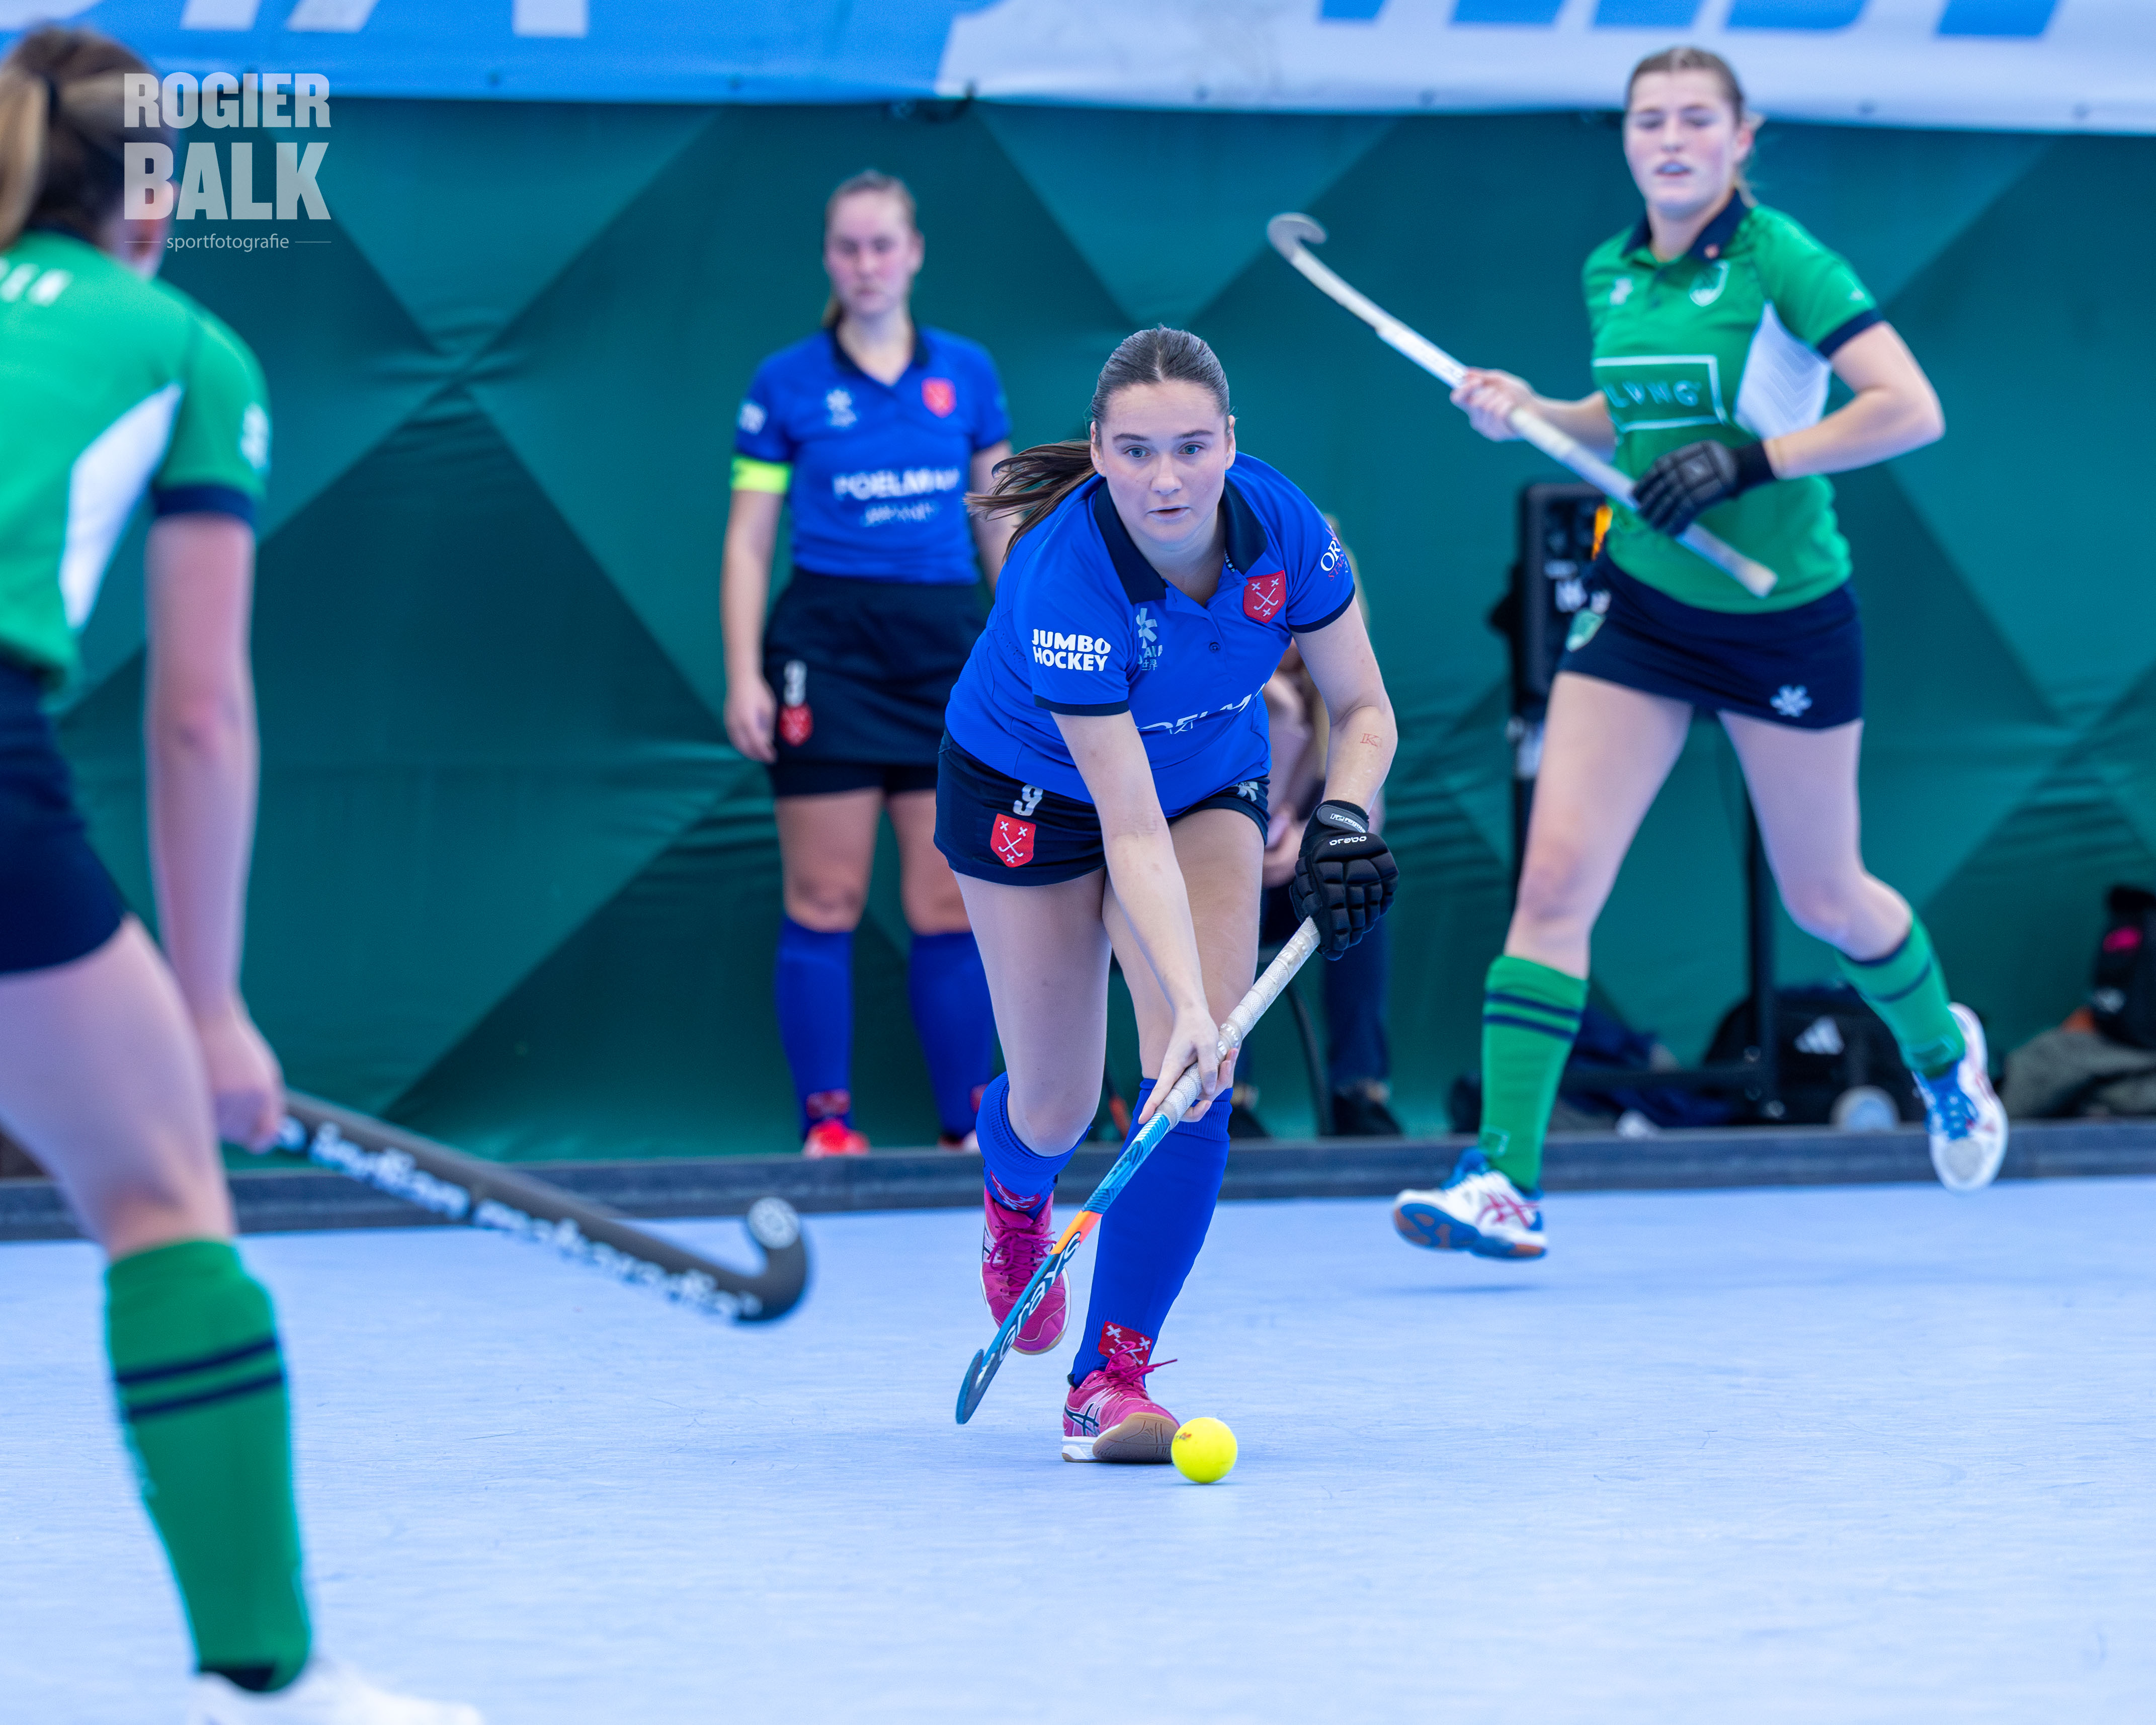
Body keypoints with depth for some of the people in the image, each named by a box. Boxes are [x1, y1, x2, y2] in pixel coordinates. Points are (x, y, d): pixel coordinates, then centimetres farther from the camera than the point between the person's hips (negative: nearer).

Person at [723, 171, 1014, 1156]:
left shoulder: (967, 373, 9)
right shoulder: (786, 384, 1)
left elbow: (1001, 521, 15)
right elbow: (748, 540, 2)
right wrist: (743, 674, -6)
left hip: (947, 649, 2)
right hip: (828, 645, -2)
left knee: (951, 907, 2)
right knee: (824, 902, -2)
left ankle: (968, 1126, 8)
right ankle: (826, 1124, 3)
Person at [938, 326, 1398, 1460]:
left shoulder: (1282, 528, -25)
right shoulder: (1066, 576, -38)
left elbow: (1363, 708, -9)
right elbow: (1132, 832, -38)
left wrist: (1344, 818, -29)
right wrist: (1188, 1002, -46)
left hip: (1211, 784, 3)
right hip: (1029, 793, -3)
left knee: (1195, 1080, -17)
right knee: (1057, 1104, 5)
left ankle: (1112, 1377, -15)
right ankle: (1014, 1194, 45)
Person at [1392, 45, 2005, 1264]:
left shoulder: (1782, 262, -15)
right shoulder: (1612, 275, 3)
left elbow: (1912, 411, -21)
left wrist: (1750, 458, -26)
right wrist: (1530, 411, 3)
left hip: (1787, 618, -4)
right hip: (1643, 606, 4)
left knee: (1823, 895, 11)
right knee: (1556, 876, -11)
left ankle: (1945, 1054, 43)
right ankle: (1505, 1177, -12)